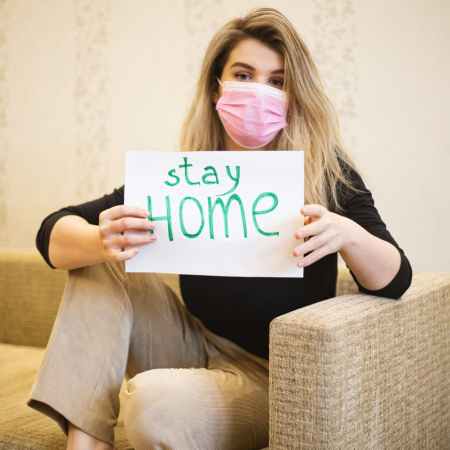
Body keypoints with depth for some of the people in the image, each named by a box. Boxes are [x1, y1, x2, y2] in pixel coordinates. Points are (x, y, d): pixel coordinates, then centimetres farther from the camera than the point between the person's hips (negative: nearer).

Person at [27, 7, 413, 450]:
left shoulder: (328, 173, -11)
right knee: (98, 267, -13)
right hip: (199, 349, 4)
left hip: (275, 377, -4)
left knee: (154, 400, -32)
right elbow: (53, 234, -7)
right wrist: (103, 241, -32)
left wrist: (348, 235, -34)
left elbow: (395, 280, -11)